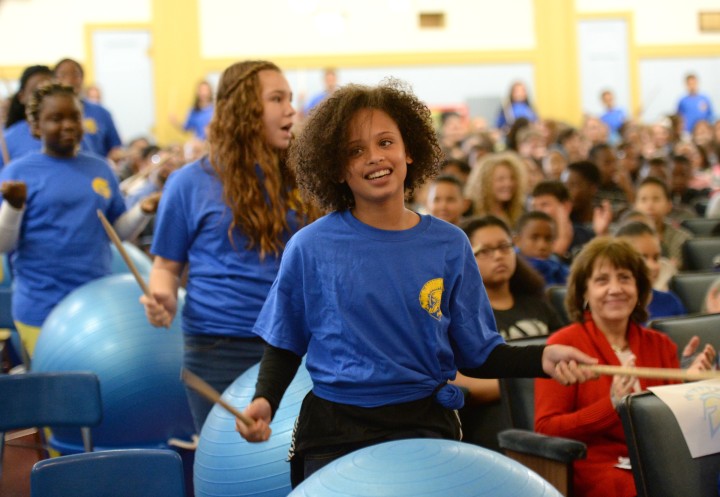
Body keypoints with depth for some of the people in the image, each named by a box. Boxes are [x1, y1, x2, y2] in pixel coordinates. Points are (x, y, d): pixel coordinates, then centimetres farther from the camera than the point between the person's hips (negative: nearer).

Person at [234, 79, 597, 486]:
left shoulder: (449, 246, 1)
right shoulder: (311, 248, -4)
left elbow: (477, 353, 4)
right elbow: (284, 346, 6)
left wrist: (542, 358, -11)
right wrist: (265, 401, -12)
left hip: (425, 426, 1)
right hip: (334, 431, -1)